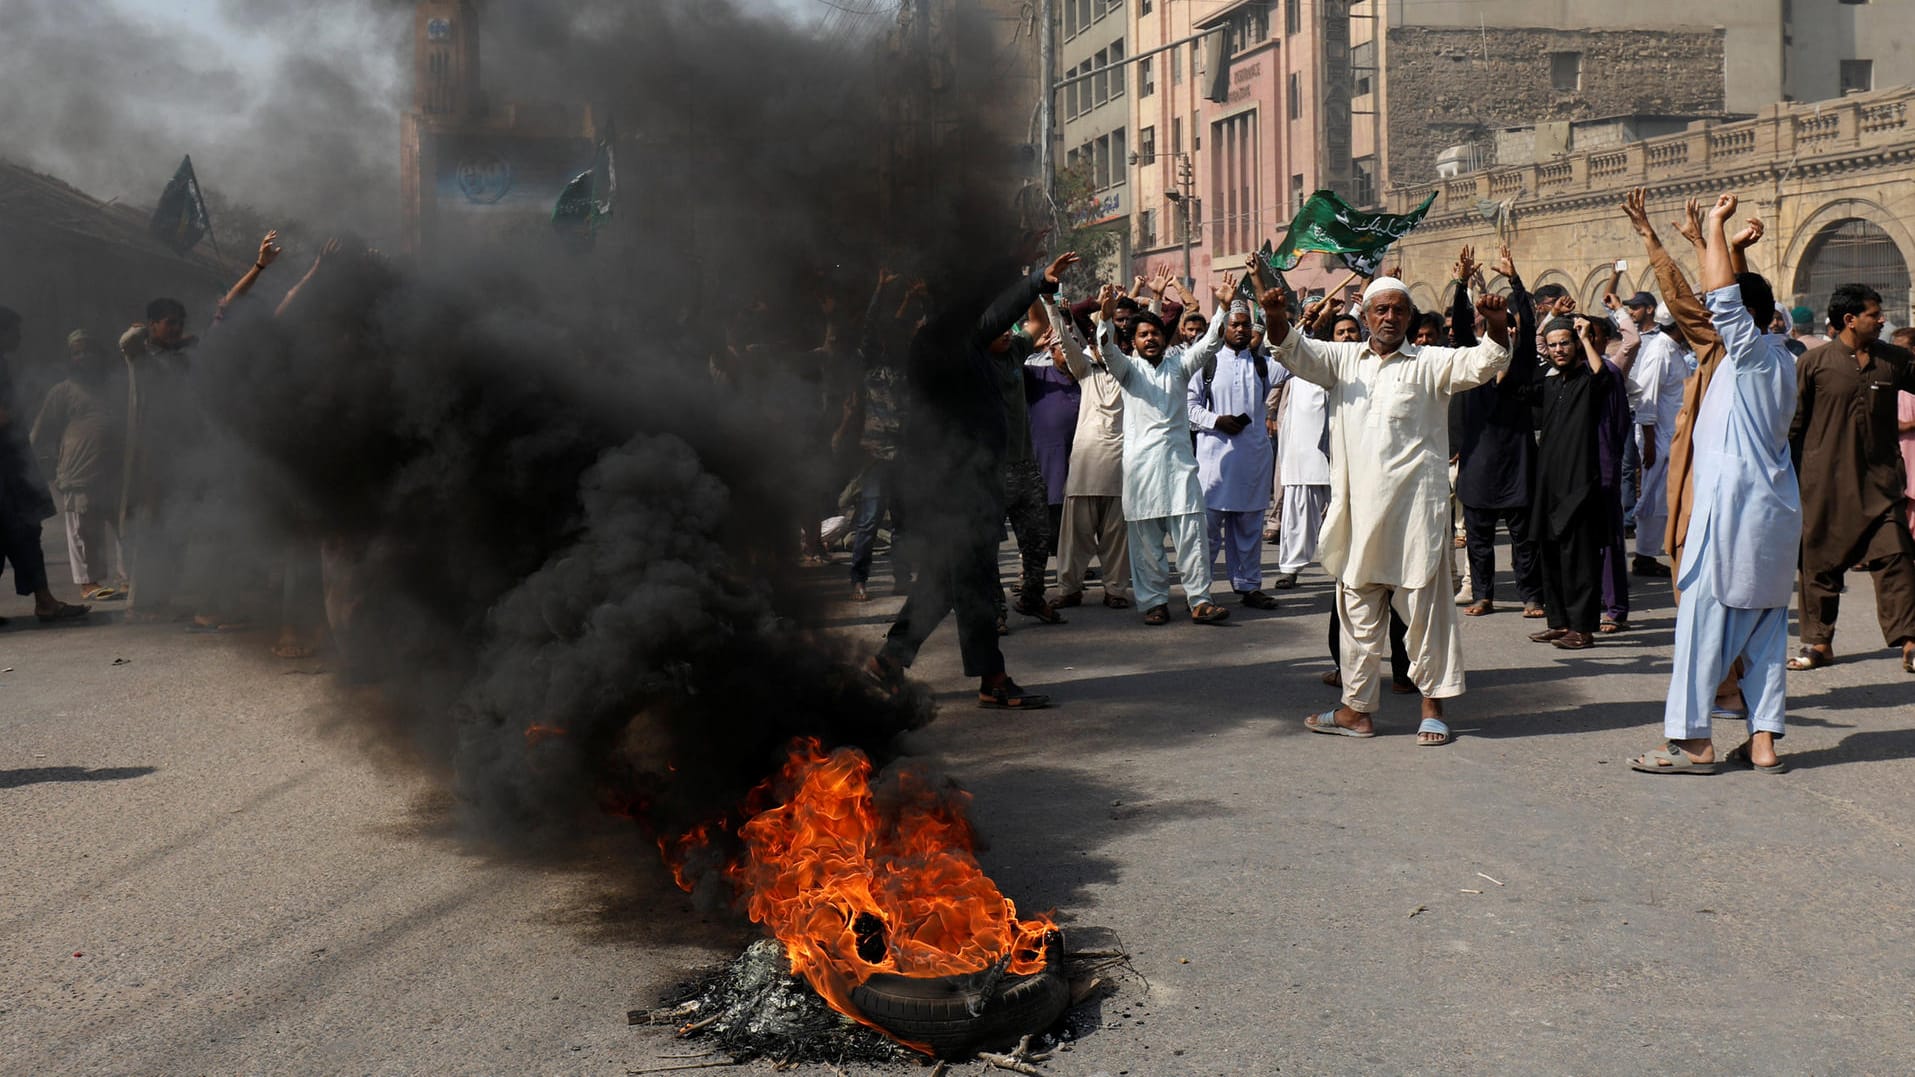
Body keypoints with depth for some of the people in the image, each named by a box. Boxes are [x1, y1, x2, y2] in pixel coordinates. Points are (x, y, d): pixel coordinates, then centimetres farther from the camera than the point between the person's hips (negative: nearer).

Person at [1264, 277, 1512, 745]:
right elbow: (1297, 351, 2)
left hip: (1414, 508, -4)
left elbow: (1482, 363, -9)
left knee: (1424, 607, 0)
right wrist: (1278, 319, -20)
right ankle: (1356, 708, 20)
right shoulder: (1343, 360, 12)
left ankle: (1433, 705, 10)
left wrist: (1497, 328, -30)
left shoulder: (1429, 364, 2)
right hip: (1358, 508, 4)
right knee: (1358, 609, 11)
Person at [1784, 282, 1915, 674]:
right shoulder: (1814, 363, -2)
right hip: (1826, 482, -2)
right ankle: (1818, 642, 16)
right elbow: (1792, 422, 2)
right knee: (1820, 561, 5)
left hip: (1880, 480, 2)